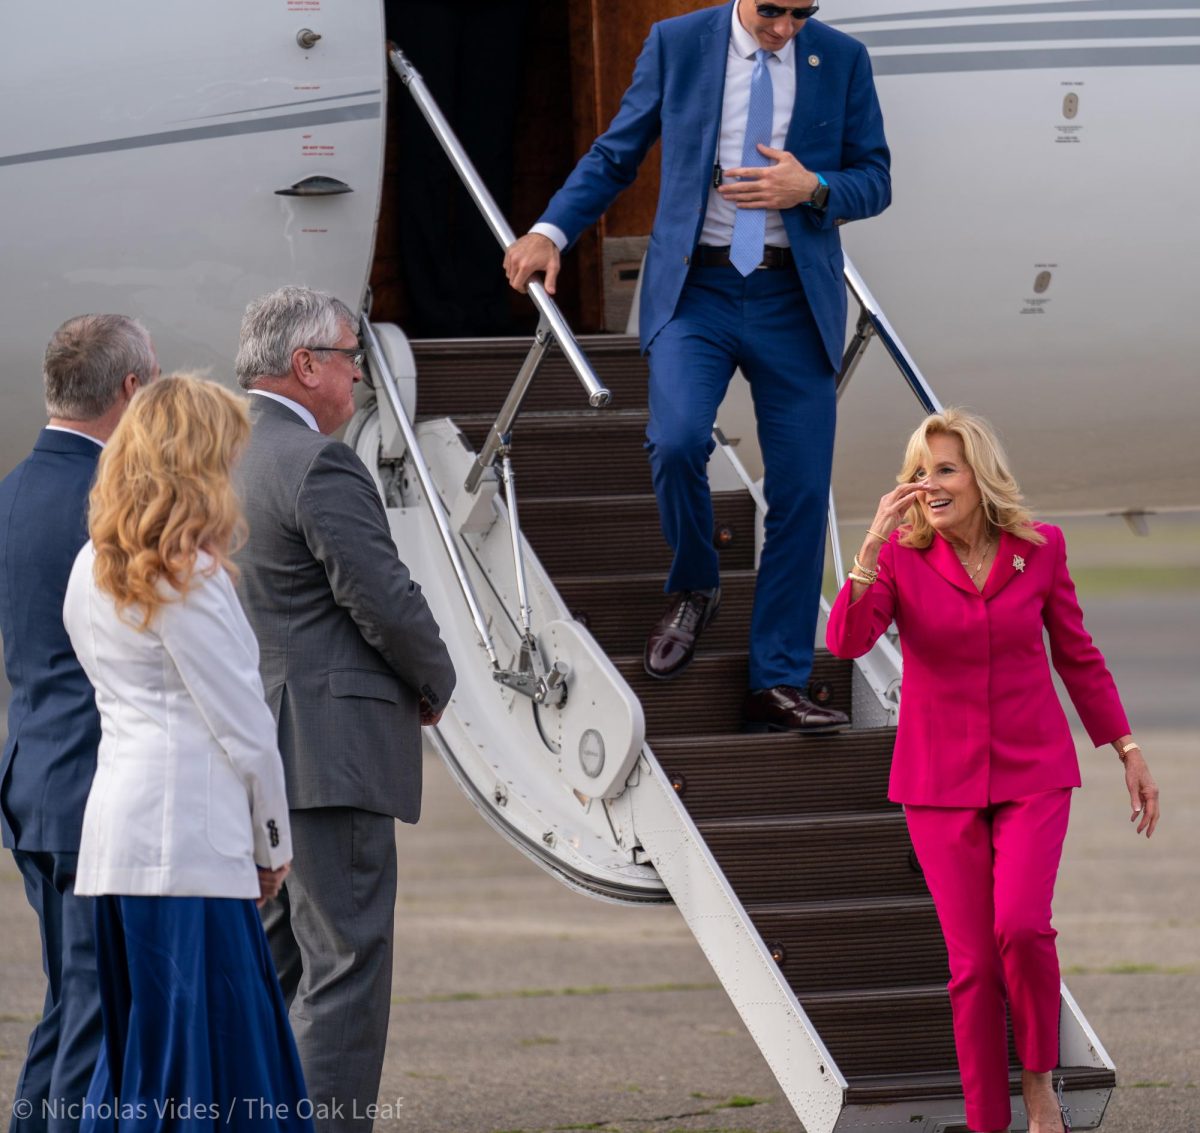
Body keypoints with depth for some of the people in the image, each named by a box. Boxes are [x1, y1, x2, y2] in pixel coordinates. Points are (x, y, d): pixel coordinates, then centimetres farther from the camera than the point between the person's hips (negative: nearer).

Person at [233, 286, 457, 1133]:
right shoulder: (317, 465, -15)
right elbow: (386, 600, -16)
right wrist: (434, 684, 2)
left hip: (247, 753, 9)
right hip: (330, 749, -9)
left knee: (271, 964, 14)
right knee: (346, 966, -7)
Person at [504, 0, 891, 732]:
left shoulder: (842, 60, 4)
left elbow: (876, 181, 8)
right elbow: (616, 155, 9)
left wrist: (813, 189, -13)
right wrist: (551, 231, -5)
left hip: (795, 300, 1)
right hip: (696, 288, -1)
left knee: (801, 494, -1)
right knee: (677, 440, -24)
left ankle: (779, 686, 8)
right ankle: (694, 590, 6)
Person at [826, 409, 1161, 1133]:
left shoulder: (1040, 548, -4)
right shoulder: (900, 555, -6)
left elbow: (1077, 656, 7)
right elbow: (847, 641, -21)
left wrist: (1128, 750, 8)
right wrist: (872, 547, -32)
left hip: (1032, 770, 0)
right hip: (941, 779, 0)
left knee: (1021, 926, -22)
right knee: (972, 961, -2)